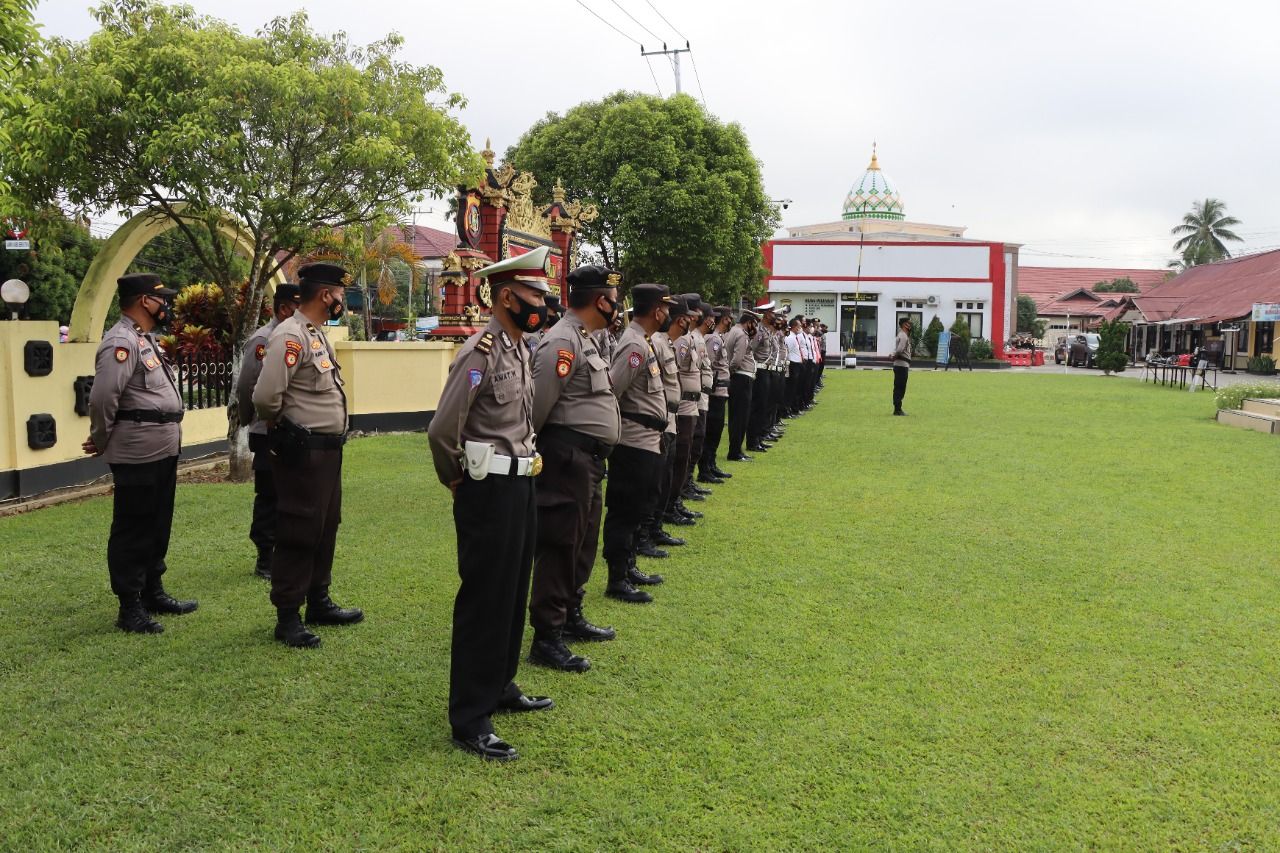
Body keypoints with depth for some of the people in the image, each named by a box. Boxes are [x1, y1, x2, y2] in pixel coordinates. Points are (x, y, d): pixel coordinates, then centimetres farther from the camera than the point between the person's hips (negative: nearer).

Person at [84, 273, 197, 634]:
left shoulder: (145, 339, 16)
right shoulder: (122, 342, -16)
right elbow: (102, 397, -22)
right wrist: (101, 442, -8)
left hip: (162, 451, 10)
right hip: (138, 455, -10)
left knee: (157, 527, 18)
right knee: (132, 531, 0)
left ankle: (153, 593, 31)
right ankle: (130, 608, 8)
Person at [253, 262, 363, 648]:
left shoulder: (317, 334, 14)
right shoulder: (291, 336, -18)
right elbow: (265, 397, -25)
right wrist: (282, 426, -7)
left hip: (327, 451, 10)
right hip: (303, 453, -10)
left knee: (324, 529, 17)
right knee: (297, 534, -1)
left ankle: (319, 603, 30)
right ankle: (287, 618, 9)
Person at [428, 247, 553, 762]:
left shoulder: (521, 349, 10)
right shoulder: (480, 352, -18)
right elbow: (442, 430, -21)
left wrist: (525, 464, 14)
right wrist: (455, 480, -6)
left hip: (522, 485, 9)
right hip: (489, 490, -9)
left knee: (513, 594, 18)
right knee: (483, 601, -1)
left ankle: (500, 688, 35)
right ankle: (469, 720, 10)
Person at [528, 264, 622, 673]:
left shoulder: (585, 339, 15)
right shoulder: (562, 342, -18)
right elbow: (538, 405, -20)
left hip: (589, 458, 10)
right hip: (568, 457, -10)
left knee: (583, 543, 19)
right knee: (560, 545, -4)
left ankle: (571, 617, 34)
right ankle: (546, 639, 5)